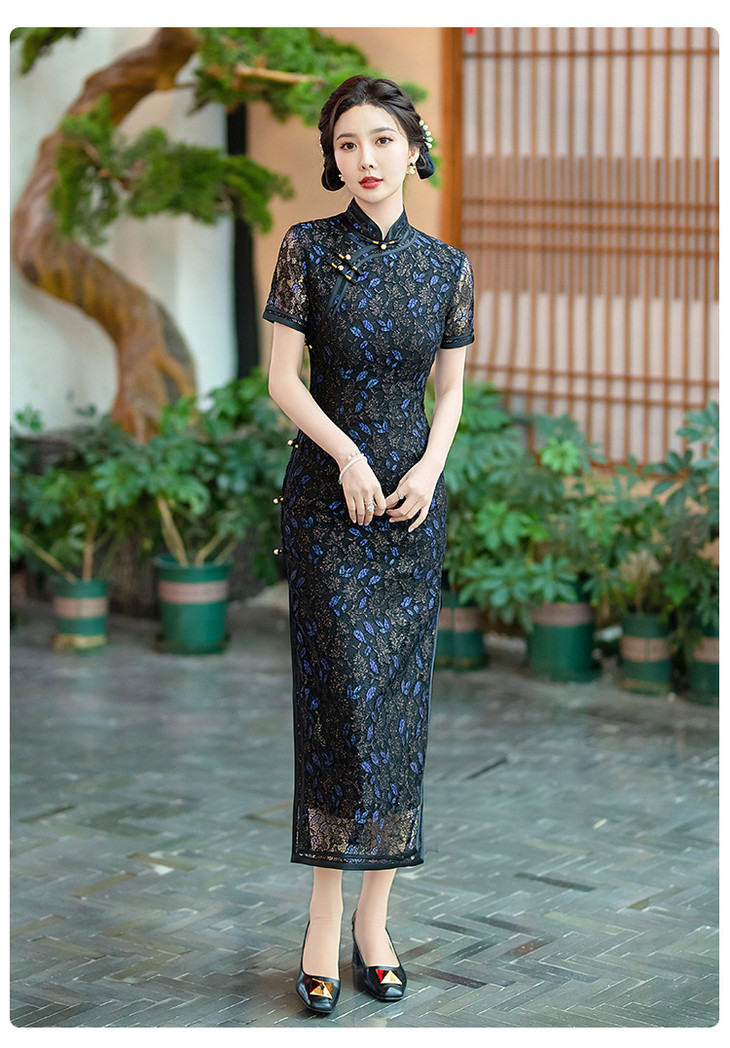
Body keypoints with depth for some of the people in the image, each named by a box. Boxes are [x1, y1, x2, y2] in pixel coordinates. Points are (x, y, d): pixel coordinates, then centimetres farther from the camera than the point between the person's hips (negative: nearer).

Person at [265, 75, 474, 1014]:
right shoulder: (307, 248, -2)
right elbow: (282, 378, -3)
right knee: (342, 691, -9)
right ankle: (326, 924, -2)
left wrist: (430, 466, -7)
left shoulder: (446, 266, 6)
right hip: (326, 494, -3)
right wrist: (348, 454, -15)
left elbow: (451, 389, 10)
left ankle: (374, 921, 11)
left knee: (399, 699, 3)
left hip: (413, 495, 3)